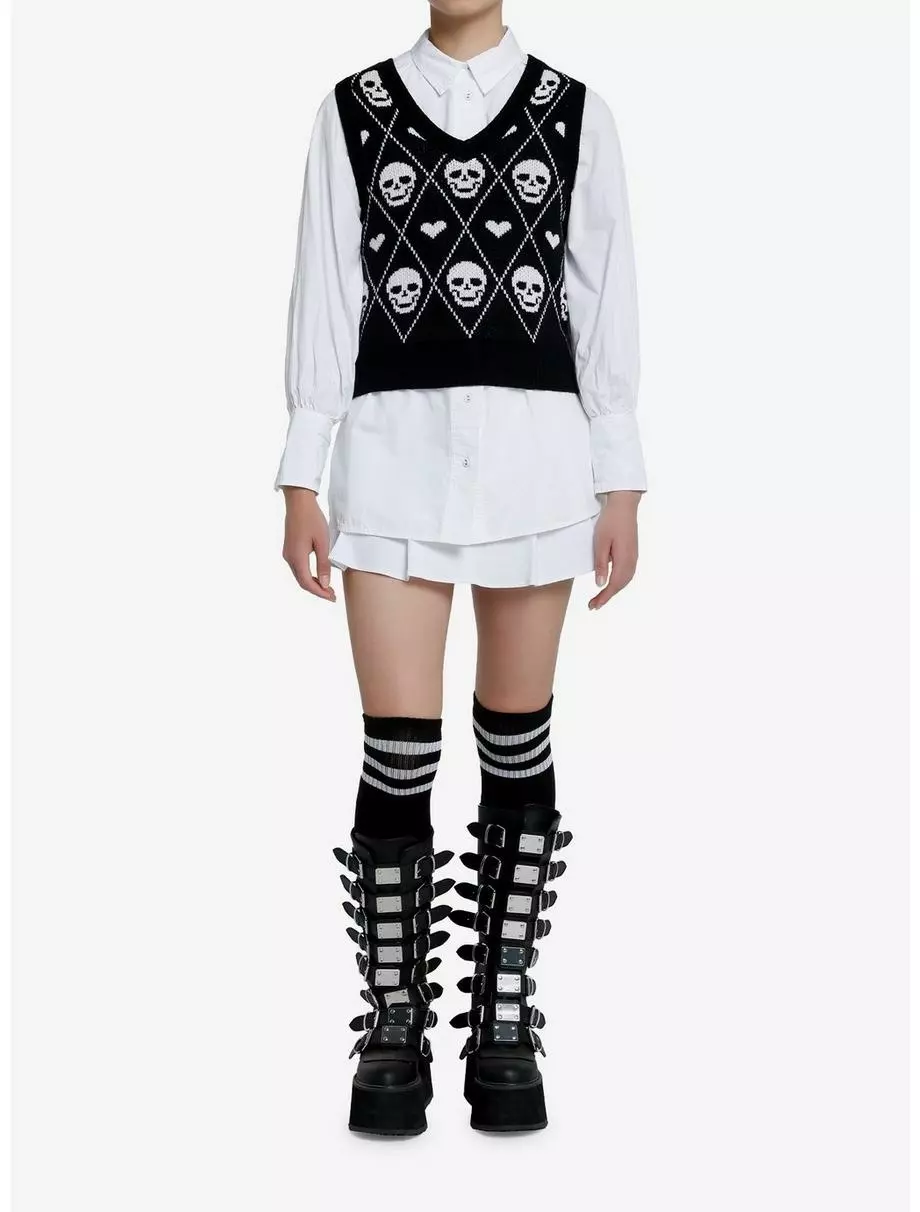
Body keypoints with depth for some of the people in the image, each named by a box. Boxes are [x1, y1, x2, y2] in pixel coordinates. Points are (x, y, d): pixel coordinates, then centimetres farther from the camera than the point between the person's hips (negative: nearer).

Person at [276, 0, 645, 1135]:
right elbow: (325, 295, 6)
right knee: (400, 753, -3)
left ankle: (505, 1019, 17)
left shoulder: (576, 112, 8)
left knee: (517, 744, 5)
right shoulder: (353, 111, 8)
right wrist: (301, 481, 1)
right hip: (393, 444, 0)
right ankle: (394, 1024, 11)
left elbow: (605, 298, 7)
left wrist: (620, 486, 3)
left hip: (536, 446, 1)